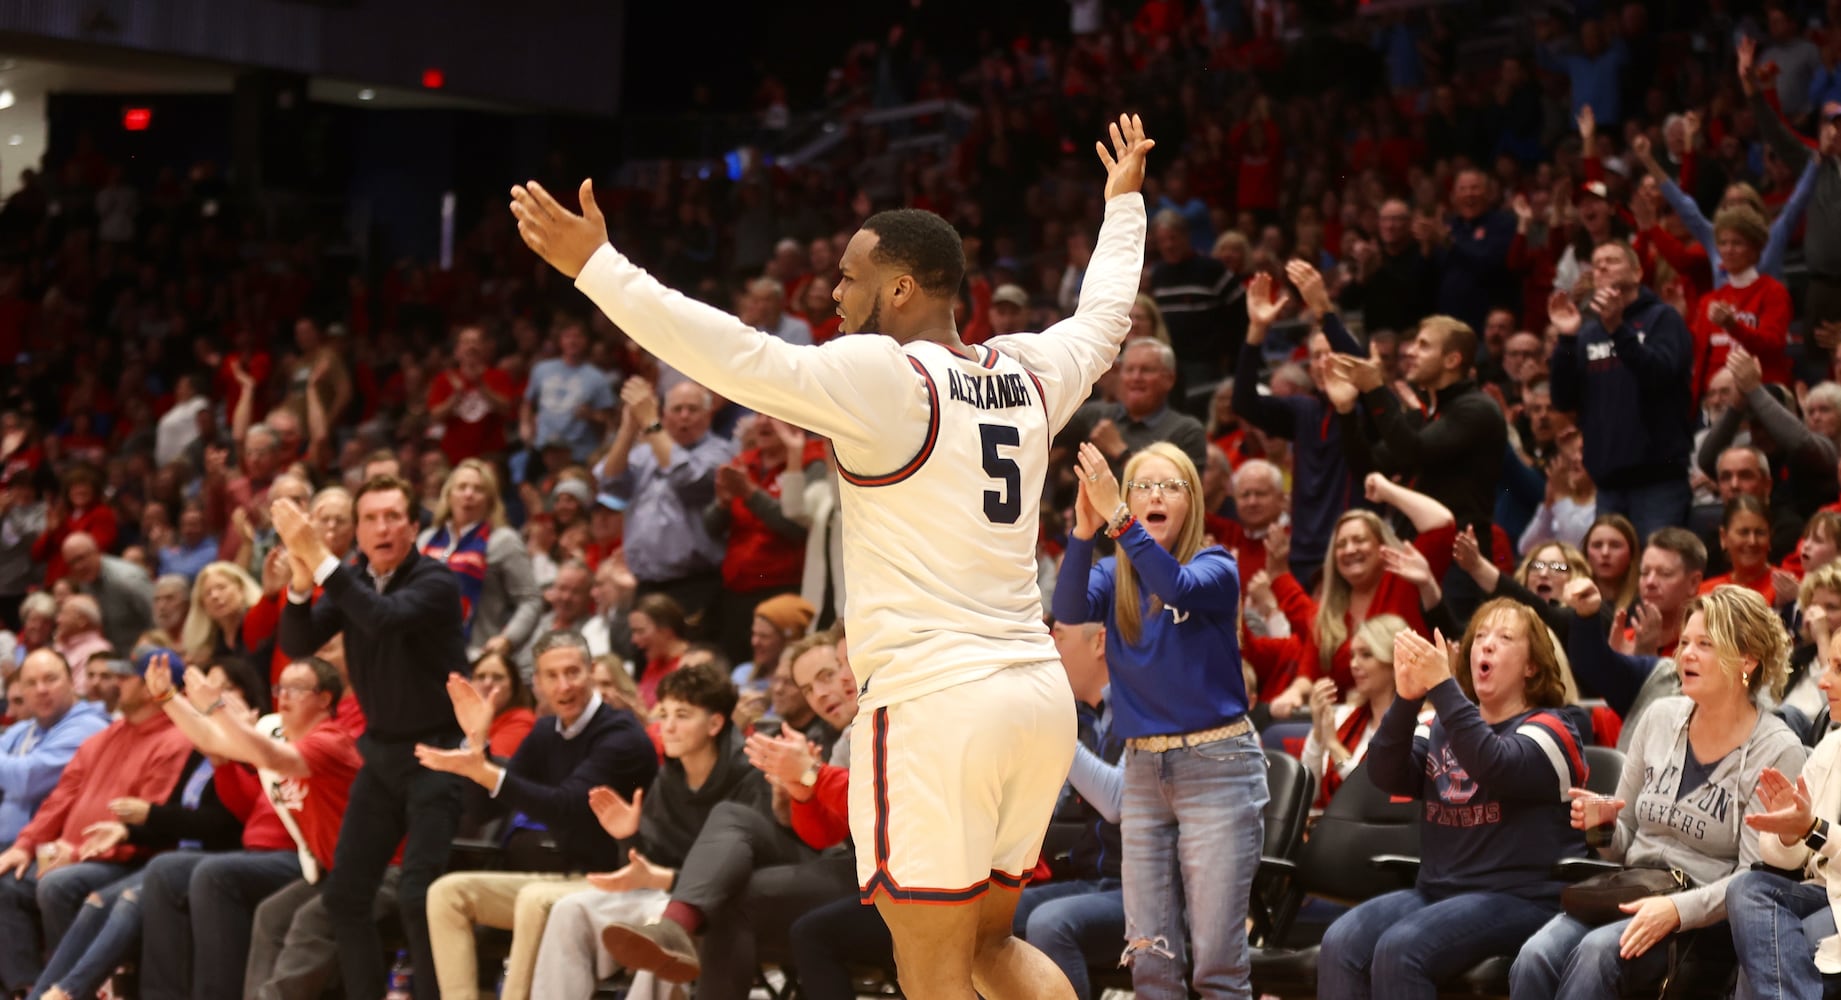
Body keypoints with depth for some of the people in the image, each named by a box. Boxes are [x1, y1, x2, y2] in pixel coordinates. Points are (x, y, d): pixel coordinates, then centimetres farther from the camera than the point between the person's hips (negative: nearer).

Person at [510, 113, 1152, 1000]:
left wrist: (596, 266, -17)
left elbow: (738, 357, -20)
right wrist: (1123, 201, 49)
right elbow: (1104, 315, 32)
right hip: (1039, 691, 8)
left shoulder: (883, 377, -9)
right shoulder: (1029, 374, 12)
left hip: (935, 701, -8)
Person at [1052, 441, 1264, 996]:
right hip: (1144, 768, 5)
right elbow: (1070, 611, -14)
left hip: (1216, 764, -5)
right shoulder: (1114, 577, 7)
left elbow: (1177, 589, -27)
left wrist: (1118, 518, -36)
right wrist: (1083, 532, -30)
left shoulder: (1215, 566, -4)